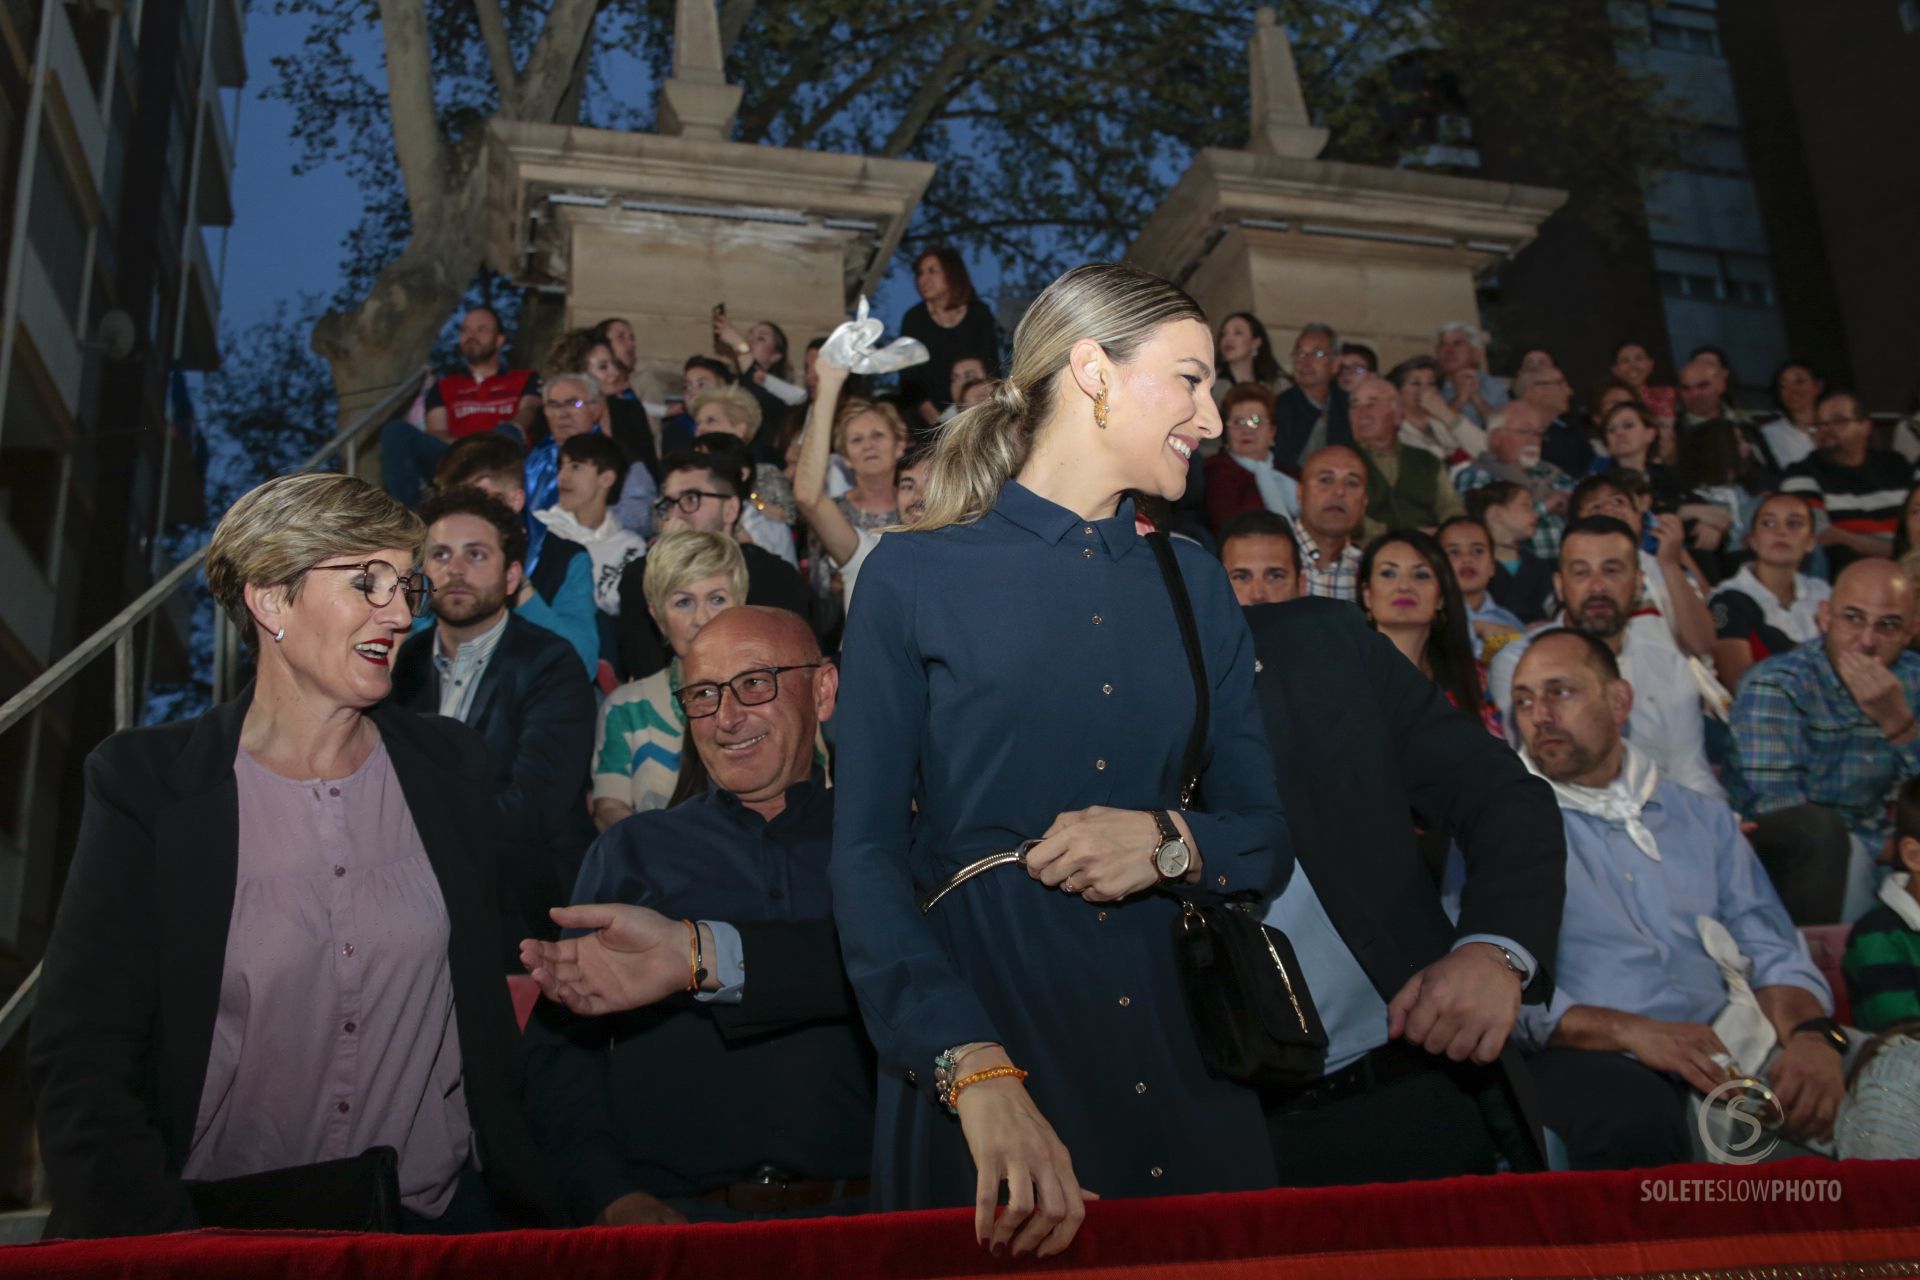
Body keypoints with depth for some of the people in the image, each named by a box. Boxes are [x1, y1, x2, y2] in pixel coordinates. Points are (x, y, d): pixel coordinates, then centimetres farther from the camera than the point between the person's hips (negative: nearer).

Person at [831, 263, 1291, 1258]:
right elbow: (866, 853, -10)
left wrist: (1171, 840, -13)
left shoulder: (1195, 584, 10)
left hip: (1179, 1055, 4)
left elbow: (1270, 834, 10)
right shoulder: (915, 577, -3)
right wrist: (978, 1072, -24)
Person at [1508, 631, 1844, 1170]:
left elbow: (1772, 952, 14)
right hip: (1597, 1064, -4)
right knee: (1634, 1117, -39)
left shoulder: (1703, 817, 23)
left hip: (1724, 1059, 4)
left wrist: (1812, 1034, -8)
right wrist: (1626, 1031, -20)